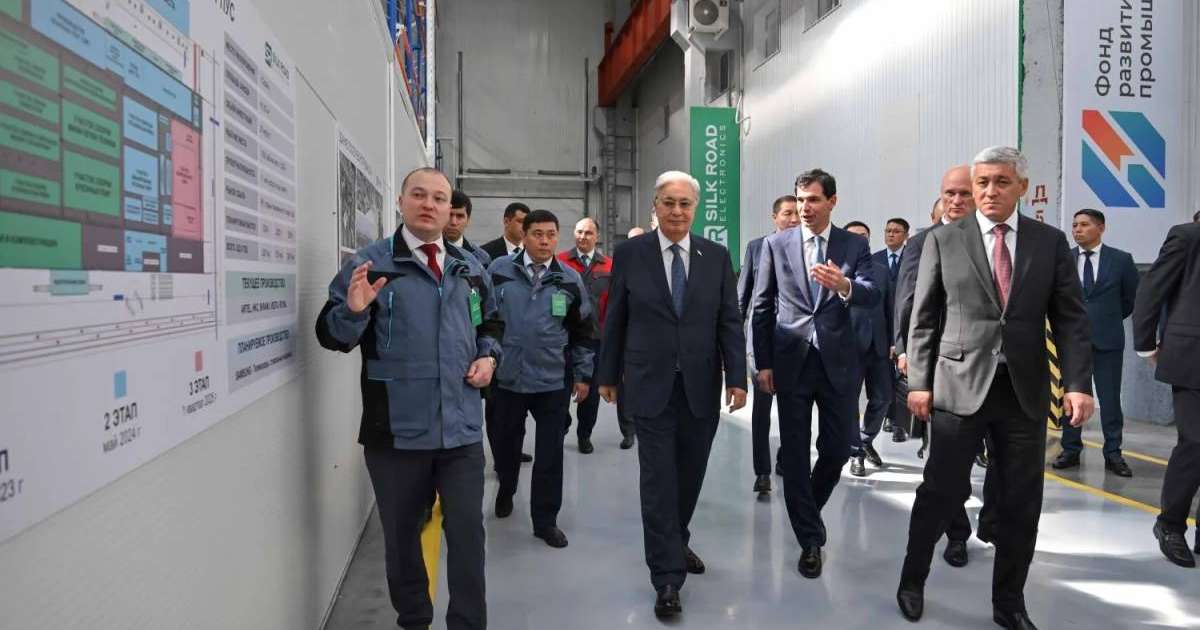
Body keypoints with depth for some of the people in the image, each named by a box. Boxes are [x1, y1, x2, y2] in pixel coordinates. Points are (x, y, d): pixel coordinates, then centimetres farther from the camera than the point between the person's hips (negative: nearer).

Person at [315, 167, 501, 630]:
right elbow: (330, 334, -6)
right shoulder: (371, 262, -2)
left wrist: (488, 355, 4)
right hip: (396, 430, -2)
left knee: (467, 533, 4)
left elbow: (491, 322, 24)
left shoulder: (469, 267, 10)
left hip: (461, 429, 3)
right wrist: (354, 310, -26)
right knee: (401, 535, 14)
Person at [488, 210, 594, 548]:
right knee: (506, 444, 17)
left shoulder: (570, 279, 2)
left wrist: (582, 374, 7)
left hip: (553, 382, 0)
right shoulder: (499, 270, -2)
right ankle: (506, 490, 47)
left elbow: (583, 332, 8)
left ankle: (545, 520, 20)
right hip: (506, 378, 0)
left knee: (550, 455, 4)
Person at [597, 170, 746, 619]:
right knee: (659, 479, -2)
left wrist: (737, 378, -3)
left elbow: (729, 322, 3)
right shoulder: (629, 253, -1)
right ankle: (667, 576, 6)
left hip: (702, 386, 3)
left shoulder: (717, 256, 4)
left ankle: (677, 542, 37)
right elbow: (615, 320, 4)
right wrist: (608, 375, 6)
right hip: (650, 385, -2)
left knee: (690, 475, 13)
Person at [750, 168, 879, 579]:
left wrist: (845, 287, -35)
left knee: (837, 449, 9)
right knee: (795, 454, 3)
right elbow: (762, 307, 3)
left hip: (838, 362, 1)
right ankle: (810, 538, 16)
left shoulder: (854, 245, 3)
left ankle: (808, 510, 37)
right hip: (791, 362, 0)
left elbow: (872, 295, -12)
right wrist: (763, 363, -1)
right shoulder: (776, 244, 3)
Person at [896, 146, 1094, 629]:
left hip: (1026, 390, 3)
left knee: (1021, 503, 9)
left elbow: (1071, 318, 5)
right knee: (941, 491, 2)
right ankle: (912, 581, 22)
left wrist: (1078, 382, -6)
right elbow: (924, 318, 2)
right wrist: (919, 382, -3)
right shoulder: (943, 240, 2)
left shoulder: (1051, 242, 7)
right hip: (960, 385, -2)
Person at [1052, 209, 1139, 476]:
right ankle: (1071, 450, 15)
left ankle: (1113, 454, 12)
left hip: (1108, 338, -1)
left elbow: (1134, 296, 10)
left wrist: (1113, 317, 11)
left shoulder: (1121, 259, -1)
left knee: (1110, 399, 3)